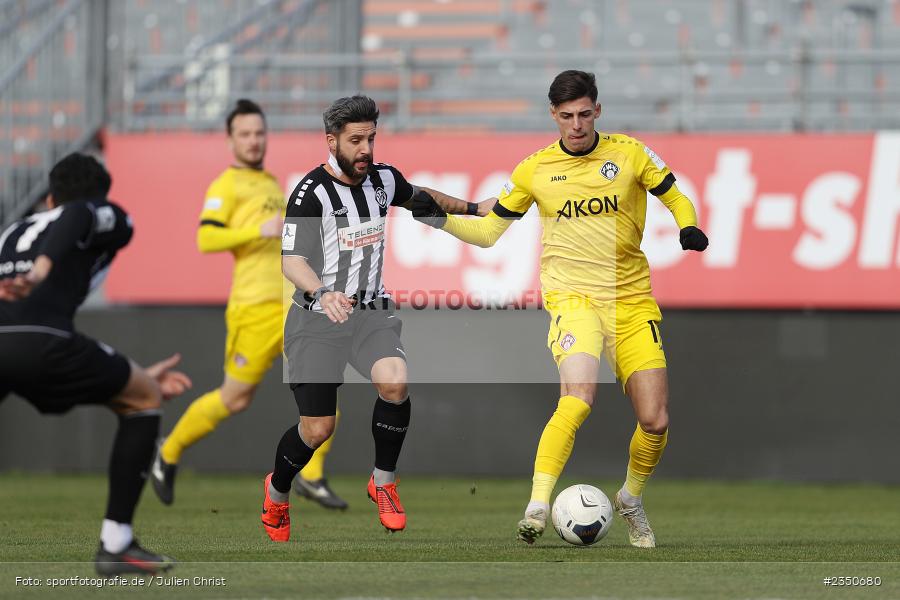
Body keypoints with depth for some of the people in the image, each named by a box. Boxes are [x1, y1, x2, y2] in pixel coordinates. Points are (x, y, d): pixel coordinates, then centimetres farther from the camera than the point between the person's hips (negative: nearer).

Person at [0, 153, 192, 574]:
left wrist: (134, 376, 46)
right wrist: (43, 268, -22)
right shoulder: (110, 218, 23)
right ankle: (115, 547, 14)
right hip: (36, 341, -5)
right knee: (144, 401, 20)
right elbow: (78, 216, -5)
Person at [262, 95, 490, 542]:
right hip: (316, 319, -4)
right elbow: (291, 260, -23)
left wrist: (471, 209, 32)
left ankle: (384, 483, -5)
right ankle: (276, 493, 26)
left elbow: (419, 197, 29)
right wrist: (321, 292, -42)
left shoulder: (384, 179, 4)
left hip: (372, 312, 4)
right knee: (318, 428, -7)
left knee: (395, 382, -27)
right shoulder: (311, 192, -14)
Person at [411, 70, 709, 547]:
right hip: (573, 296, -2)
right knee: (578, 397, -29)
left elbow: (677, 200, 12)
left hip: (632, 300, 2)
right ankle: (537, 508, -27)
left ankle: (631, 500, 26)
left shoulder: (629, 153, 2)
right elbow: (489, 231, 11)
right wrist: (439, 219, -3)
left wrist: (689, 229, -9)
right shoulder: (536, 169, 3)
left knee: (655, 422, -3)